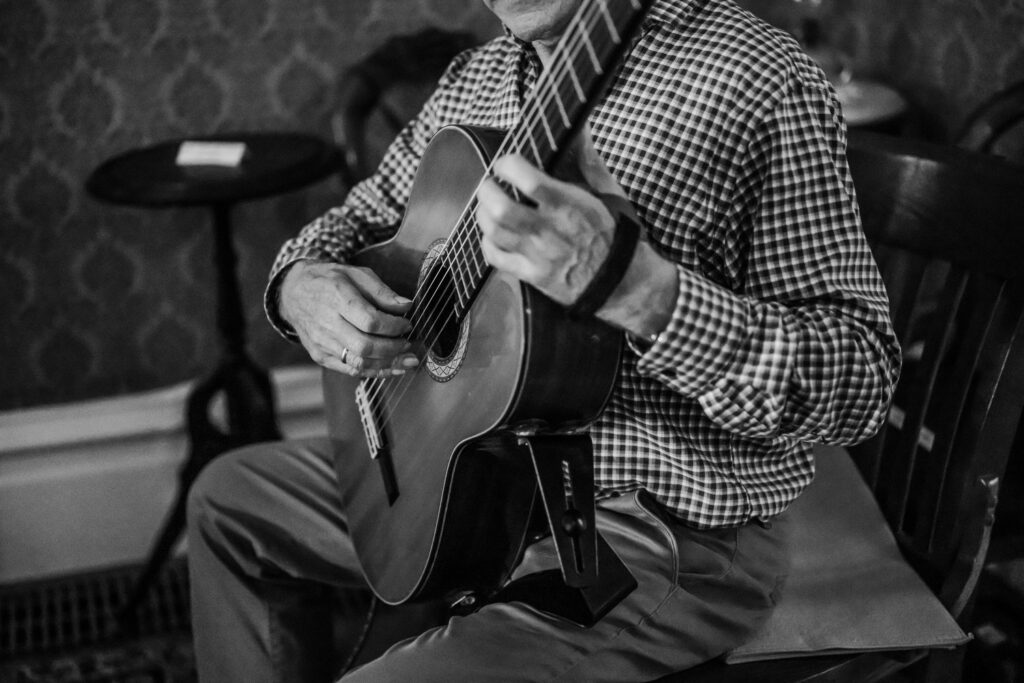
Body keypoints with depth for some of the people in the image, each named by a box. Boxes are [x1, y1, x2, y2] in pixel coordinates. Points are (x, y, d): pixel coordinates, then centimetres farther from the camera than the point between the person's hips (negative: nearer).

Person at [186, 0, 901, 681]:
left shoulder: (759, 84, -21)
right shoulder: (482, 72, 4)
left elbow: (863, 381, -25)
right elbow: (366, 214, 17)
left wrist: (636, 291, -41)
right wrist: (301, 284, -8)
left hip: (664, 532, -8)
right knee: (229, 496, 21)